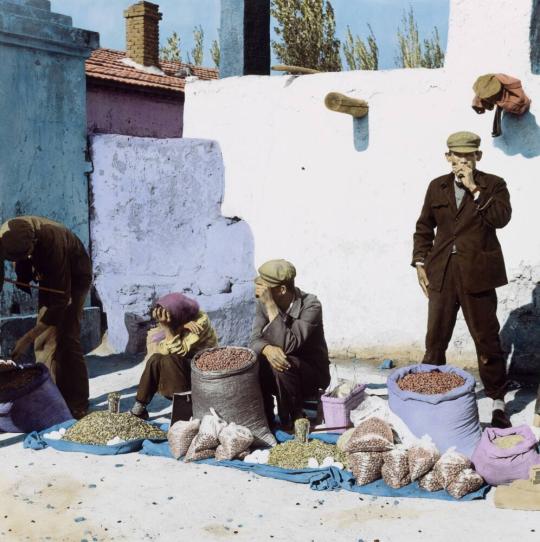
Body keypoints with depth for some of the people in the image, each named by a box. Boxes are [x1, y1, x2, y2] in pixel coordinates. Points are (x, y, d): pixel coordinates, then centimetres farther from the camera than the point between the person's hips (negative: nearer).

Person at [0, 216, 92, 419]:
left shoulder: (53, 243, -42)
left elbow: (60, 301, -37)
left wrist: (28, 337, -39)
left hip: (74, 277, -6)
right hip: (49, 274, 6)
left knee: (66, 338, -14)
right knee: (44, 338, 1)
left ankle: (77, 404, -9)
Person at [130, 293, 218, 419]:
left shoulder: (201, 321, -25)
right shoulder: (174, 318, -8)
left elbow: (179, 350, -30)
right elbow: (160, 348, -17)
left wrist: (166, 327, -39)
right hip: (183, 362, 6)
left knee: (169, 359, -30)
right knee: (155, 359, -22)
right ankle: (139, 406, -14)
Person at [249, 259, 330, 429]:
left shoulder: (310, 306, -24)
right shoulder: (263, 303, -6)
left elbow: (288, 345, -34)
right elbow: (255, 340, -12)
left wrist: (271, 305, -36)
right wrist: (267, 349, -36)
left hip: (312, 374, -5)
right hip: (279, 375, 5)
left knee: (284, 365, -34)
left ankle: (294, 421, -13)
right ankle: (264, 419, -6)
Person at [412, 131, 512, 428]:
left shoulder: (493, 185, 2)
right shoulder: (437, 187, 11)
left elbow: (501, 217, -15)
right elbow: (424, 227, 15)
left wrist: (474, 189, -16)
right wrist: (420, 262, 6)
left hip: (476, 275, -3)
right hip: (441, 274, 3)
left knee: (487, 339, 3)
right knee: (435, 339, 10)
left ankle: (497, 401, 14)